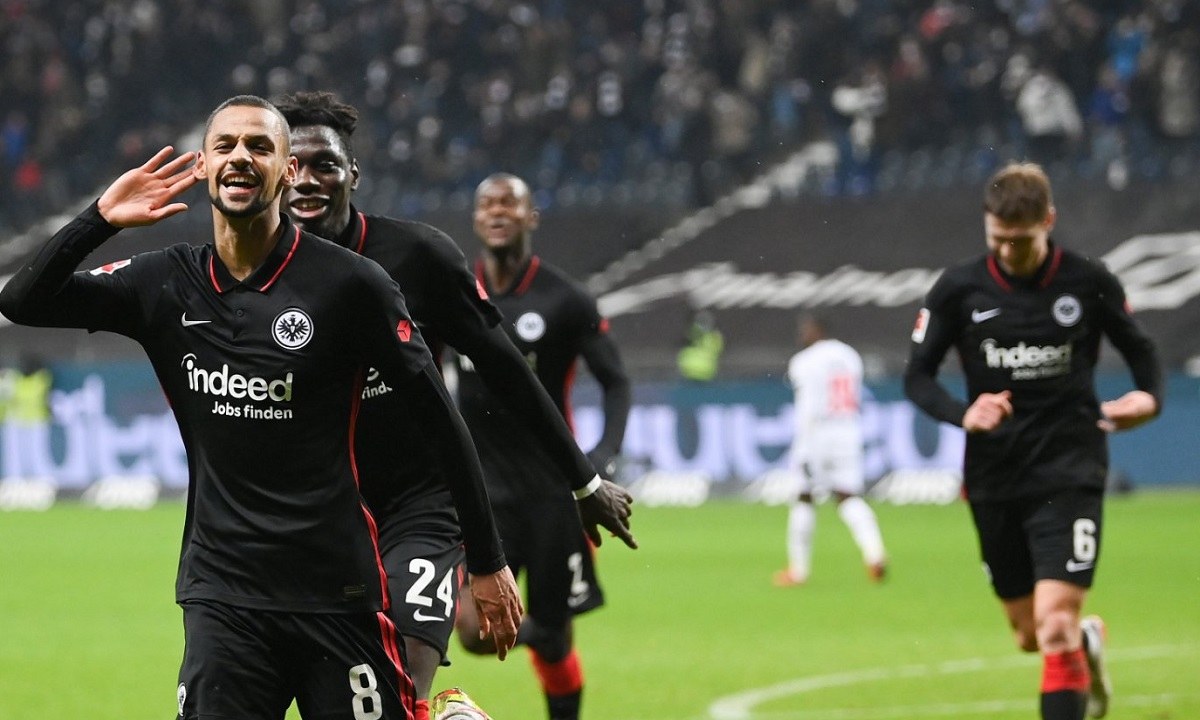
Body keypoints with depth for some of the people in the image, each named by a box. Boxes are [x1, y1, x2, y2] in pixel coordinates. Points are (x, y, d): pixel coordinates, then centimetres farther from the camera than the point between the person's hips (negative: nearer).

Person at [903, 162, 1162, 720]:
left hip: (1070, 472, -3)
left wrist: (1148, 396, -11)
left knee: (1056, 622, -17)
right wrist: (962, 414, -17)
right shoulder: (958, 290, -2)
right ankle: (1089, 644, 49)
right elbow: (917, 376, 3)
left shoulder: (1089, 283, -4)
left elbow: (1140, 349, 10)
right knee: (1029, 634, 14)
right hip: (994, 480, 3)